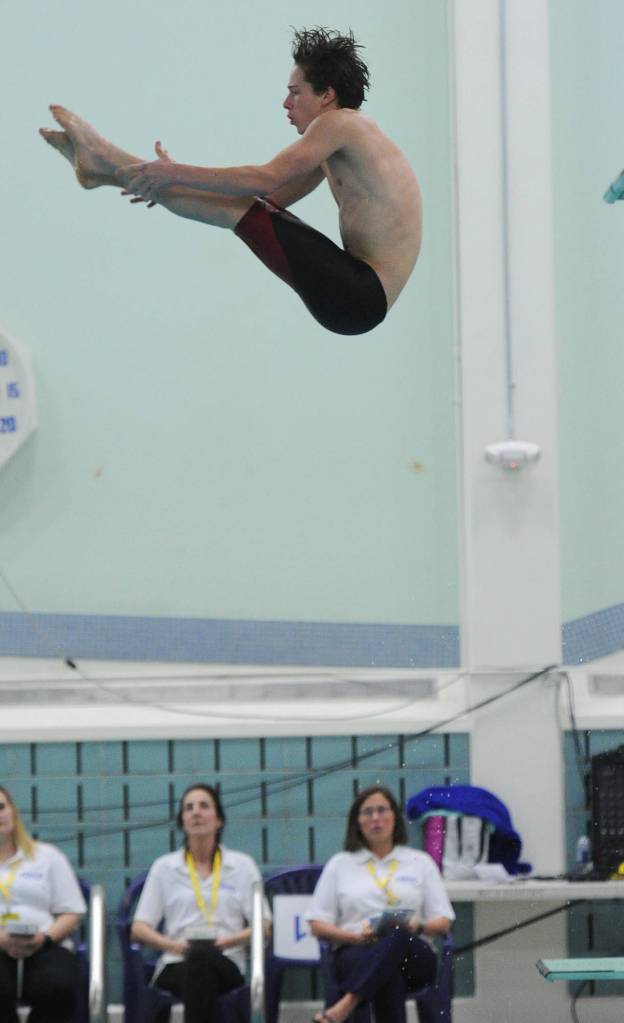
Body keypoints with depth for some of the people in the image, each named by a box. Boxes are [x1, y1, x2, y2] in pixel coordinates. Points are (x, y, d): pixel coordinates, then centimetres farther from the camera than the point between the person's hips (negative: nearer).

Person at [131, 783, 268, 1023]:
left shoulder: (242, 865, 14)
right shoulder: (164, 866, 15)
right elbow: (139, 929, 9)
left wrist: (231, 940, -14)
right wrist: (172, 945, -12)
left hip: (226, 965, 0)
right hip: (175, 968, 0)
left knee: (203, 956, -38)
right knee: (199, 953, -38)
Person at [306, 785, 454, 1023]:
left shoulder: (421, 862, 20)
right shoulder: (340, 864, 18)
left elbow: (443, 921, 14)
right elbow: (317, 925, 12)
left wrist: (418, 927, -11)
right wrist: (357, 936, -8)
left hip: (413, 953, 1)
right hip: (356, 954, -1)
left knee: (399, 936, -40)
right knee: (388, 975, -40)